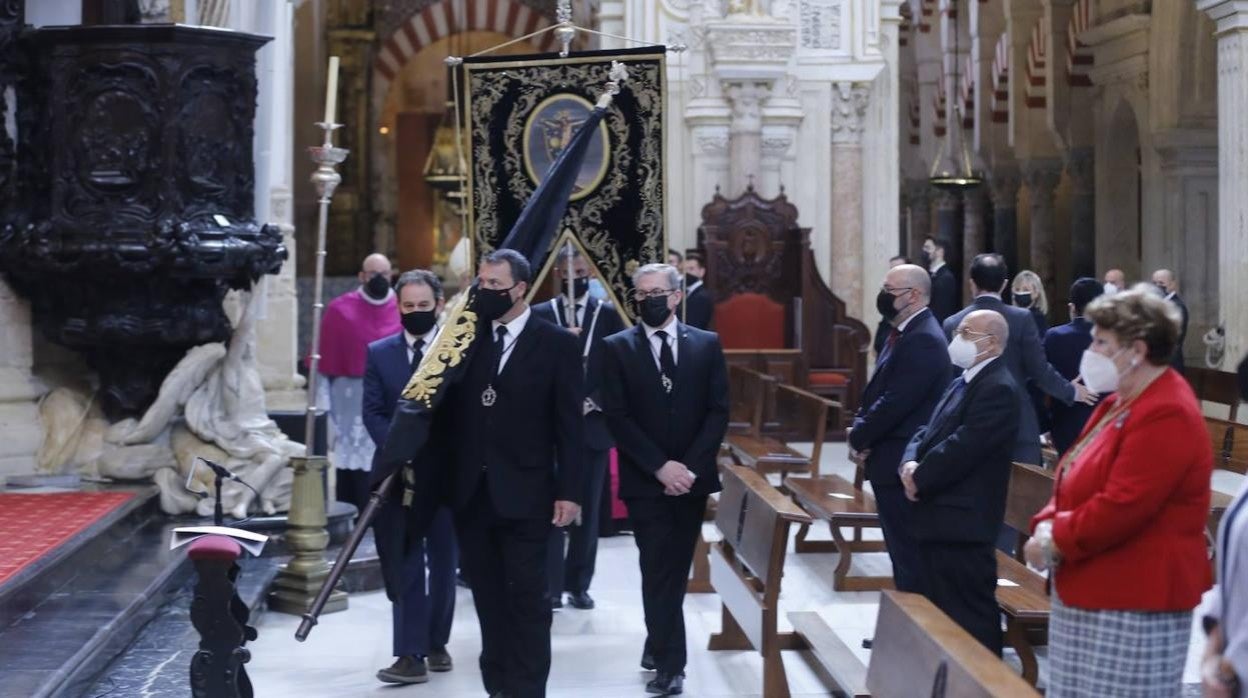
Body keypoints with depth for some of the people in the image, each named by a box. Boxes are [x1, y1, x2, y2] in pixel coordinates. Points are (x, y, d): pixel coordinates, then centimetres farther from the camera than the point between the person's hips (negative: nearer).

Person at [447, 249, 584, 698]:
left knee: (528, 599, 1)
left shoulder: (555, 343, -2)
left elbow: (569, 424, -4)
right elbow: (452, 410, 5)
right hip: (472, 494, 4)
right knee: (488, 599, 11)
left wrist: (569, 491, -9)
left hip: (524, 494, -4)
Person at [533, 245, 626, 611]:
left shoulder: (608, 314, 4)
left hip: (593, 425, 2)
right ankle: (552, 585, 2)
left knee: (588, 509, 7)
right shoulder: (541, 315, 1)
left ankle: (579, 584, 15)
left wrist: (593, 402, -11)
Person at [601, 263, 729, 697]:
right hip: (645, 480, -2)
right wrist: (660, 466, -14)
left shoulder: (707, 344, 4)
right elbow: (617, 417, -7)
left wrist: (690, 466, -11)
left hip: (692, 475, 2)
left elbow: (718, 411, 0)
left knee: (675, 568, 11)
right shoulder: (618, 348, -1)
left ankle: (658, 643, 29)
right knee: (660, 570, -6)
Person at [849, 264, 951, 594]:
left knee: (910, 557, -6)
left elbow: (894, 403, -22)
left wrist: (859, 438, -9)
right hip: (892, 465, 10)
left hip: (902, 466, -10)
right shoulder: (901, 334, 14)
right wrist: (860, 429, 0)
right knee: (901, 552, 15)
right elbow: (877, 393, 18)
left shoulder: (923, 340, -18)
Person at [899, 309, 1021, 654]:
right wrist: (911, 463, -4)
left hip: (963, 523, -10)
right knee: (940, 610, 17)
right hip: (939, 521, 10)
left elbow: (962, 447, -21)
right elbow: (929, 432, 17)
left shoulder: (998, 389, -15)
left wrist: (919, 479, -11)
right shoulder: (961, 383, 18)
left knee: (969, 618, -7)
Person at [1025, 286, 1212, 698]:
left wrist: (1054, 542, -14)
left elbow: (1120, 508, -25)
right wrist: (1047, 527, -2)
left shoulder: (1166, 416, -19)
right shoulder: (1121, 403, 15)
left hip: (1133, 602, -10)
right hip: (1092, 592, 10)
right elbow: (1075, 481, 18)